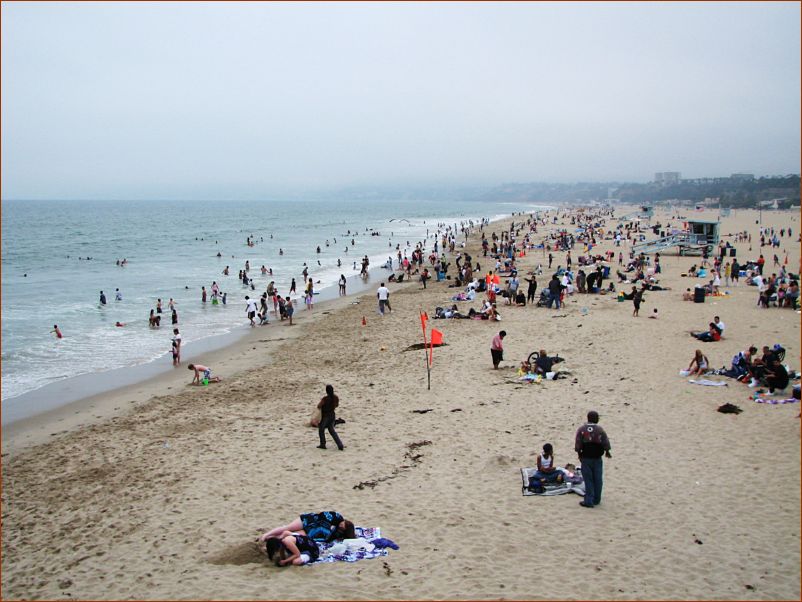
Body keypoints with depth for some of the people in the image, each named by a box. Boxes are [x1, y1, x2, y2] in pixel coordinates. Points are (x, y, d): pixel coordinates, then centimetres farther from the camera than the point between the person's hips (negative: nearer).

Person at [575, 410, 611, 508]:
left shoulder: (581, 429, -7)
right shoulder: (600, 430, -7)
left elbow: (577, 445, -5)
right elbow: (606, 444, -1)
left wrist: (579, 454, 11)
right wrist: (607, 452, 18)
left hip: (586, 458, 0)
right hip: (597, 458, 0)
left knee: (588, 479, 3)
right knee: (597, 479, 12)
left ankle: (588, 501, 1)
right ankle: (596, 500, 20)